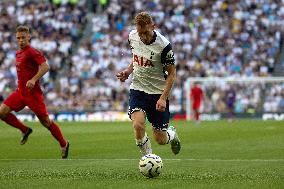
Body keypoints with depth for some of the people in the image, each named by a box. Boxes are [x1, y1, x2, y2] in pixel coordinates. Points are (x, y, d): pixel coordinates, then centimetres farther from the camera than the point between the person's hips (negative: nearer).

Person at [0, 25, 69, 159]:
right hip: (20, 91, 8)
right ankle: (25, 130, 9)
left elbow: (45, 67, -23)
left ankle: (64, 144, 15)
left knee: (45, 121, -2)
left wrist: (33, 80, -33)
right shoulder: (18, 53, 15)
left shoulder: (32, 52, -12)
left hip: (32, 92, -8)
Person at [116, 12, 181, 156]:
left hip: (158, 92, -3)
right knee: (138, 125, -24)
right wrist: (128, 72, -1)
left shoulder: (164, 46, -20)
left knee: (160, 140, 2)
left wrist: (163, 98, -21)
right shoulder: (132, 37, -5)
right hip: (137, 89, 3)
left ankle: (172, 134, 39)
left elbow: (171, 74, -12)